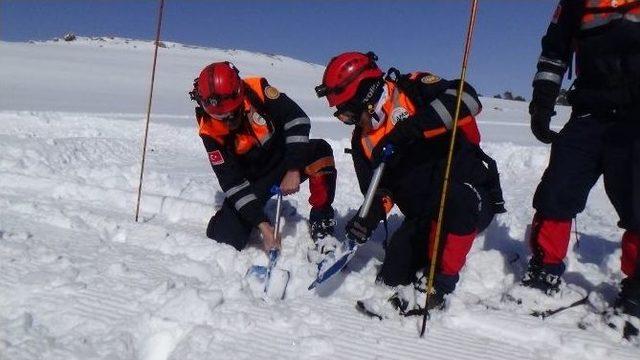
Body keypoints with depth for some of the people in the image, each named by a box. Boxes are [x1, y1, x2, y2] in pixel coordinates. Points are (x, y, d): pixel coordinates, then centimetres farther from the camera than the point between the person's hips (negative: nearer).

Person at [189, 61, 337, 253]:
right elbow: (232, 182, -21)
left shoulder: (256, 90, -25)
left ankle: (322, 224, -17)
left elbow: (297, 118, -22)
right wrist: (261, 224, -26)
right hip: (252, 178, 1)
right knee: (223, 238, -11)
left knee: (321, 152, -31)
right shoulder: (210, 131, -21)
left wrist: (294, 169, -28)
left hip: (284, 157, 0)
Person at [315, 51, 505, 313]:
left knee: (455, 199, -39)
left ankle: (442, 281, -18)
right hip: (423, 217, 6)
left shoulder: (413, 89, -8)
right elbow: (380, 189, 7)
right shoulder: (362, 139, 10)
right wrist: (370, 217, -13)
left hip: (472, 196, -5)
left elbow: (467, 99, -25)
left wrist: (413, 127, -32)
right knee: (392, 279, -6)